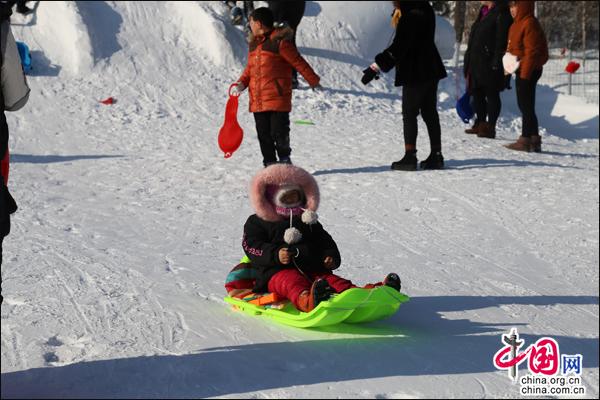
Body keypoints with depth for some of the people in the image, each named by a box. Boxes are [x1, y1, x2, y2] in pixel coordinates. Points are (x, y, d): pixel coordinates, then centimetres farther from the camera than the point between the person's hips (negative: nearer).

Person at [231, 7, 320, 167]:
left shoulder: (280, 42, -9)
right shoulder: (254, 44, 15)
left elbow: (299, 63, -5)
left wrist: (313, 81, 0)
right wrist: (241, 83, 3)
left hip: (278, 98, -7)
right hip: (257, 100, 7)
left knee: (279, 132, -4)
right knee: (263, 134, 9)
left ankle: (284, 159, 15)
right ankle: (269, 163, 19)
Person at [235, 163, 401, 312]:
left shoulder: (308, 221, 30)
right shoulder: (256, 223, 13)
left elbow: (325, 241, 28)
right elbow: (252, 246, -1)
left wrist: (331, 257, 4)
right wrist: (275, 254, -20)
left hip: (310, 270, 5)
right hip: (277, 271, -5)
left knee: (331, 279, -23)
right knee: (292, 282, -39)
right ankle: (306, 300, -75)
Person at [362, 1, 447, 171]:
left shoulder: (410, 17, -21)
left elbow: (397, 48, -23)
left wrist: (376, 67, -23)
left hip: (415, 73, -9)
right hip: (431, 69, 9)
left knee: (409, 114, -1)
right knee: (430, 113, 13)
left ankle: (410, 157, -1)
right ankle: (436, 156, 16)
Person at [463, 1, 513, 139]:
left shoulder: (501, 15, -11)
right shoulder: (483, 13, 18)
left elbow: (502, 42, -17)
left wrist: (496, 62, -22)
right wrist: (468, 63, 20)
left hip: (490, 66, -9)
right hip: (476, 63, 9)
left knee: (491, 95, -2)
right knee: (477, 94, 14)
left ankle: (490, 127, 3)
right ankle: (480, 124, 24)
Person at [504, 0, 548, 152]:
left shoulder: (530, 24, -15)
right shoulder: (516, 25, 15)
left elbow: (532, 51, -20)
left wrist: (525, 73, -22)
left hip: (528, 71, -10)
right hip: (521, 71, 10)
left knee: (526, 106, -6)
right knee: (524, 105, 13)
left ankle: (526, 140, -3)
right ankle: (533, 139, 19)